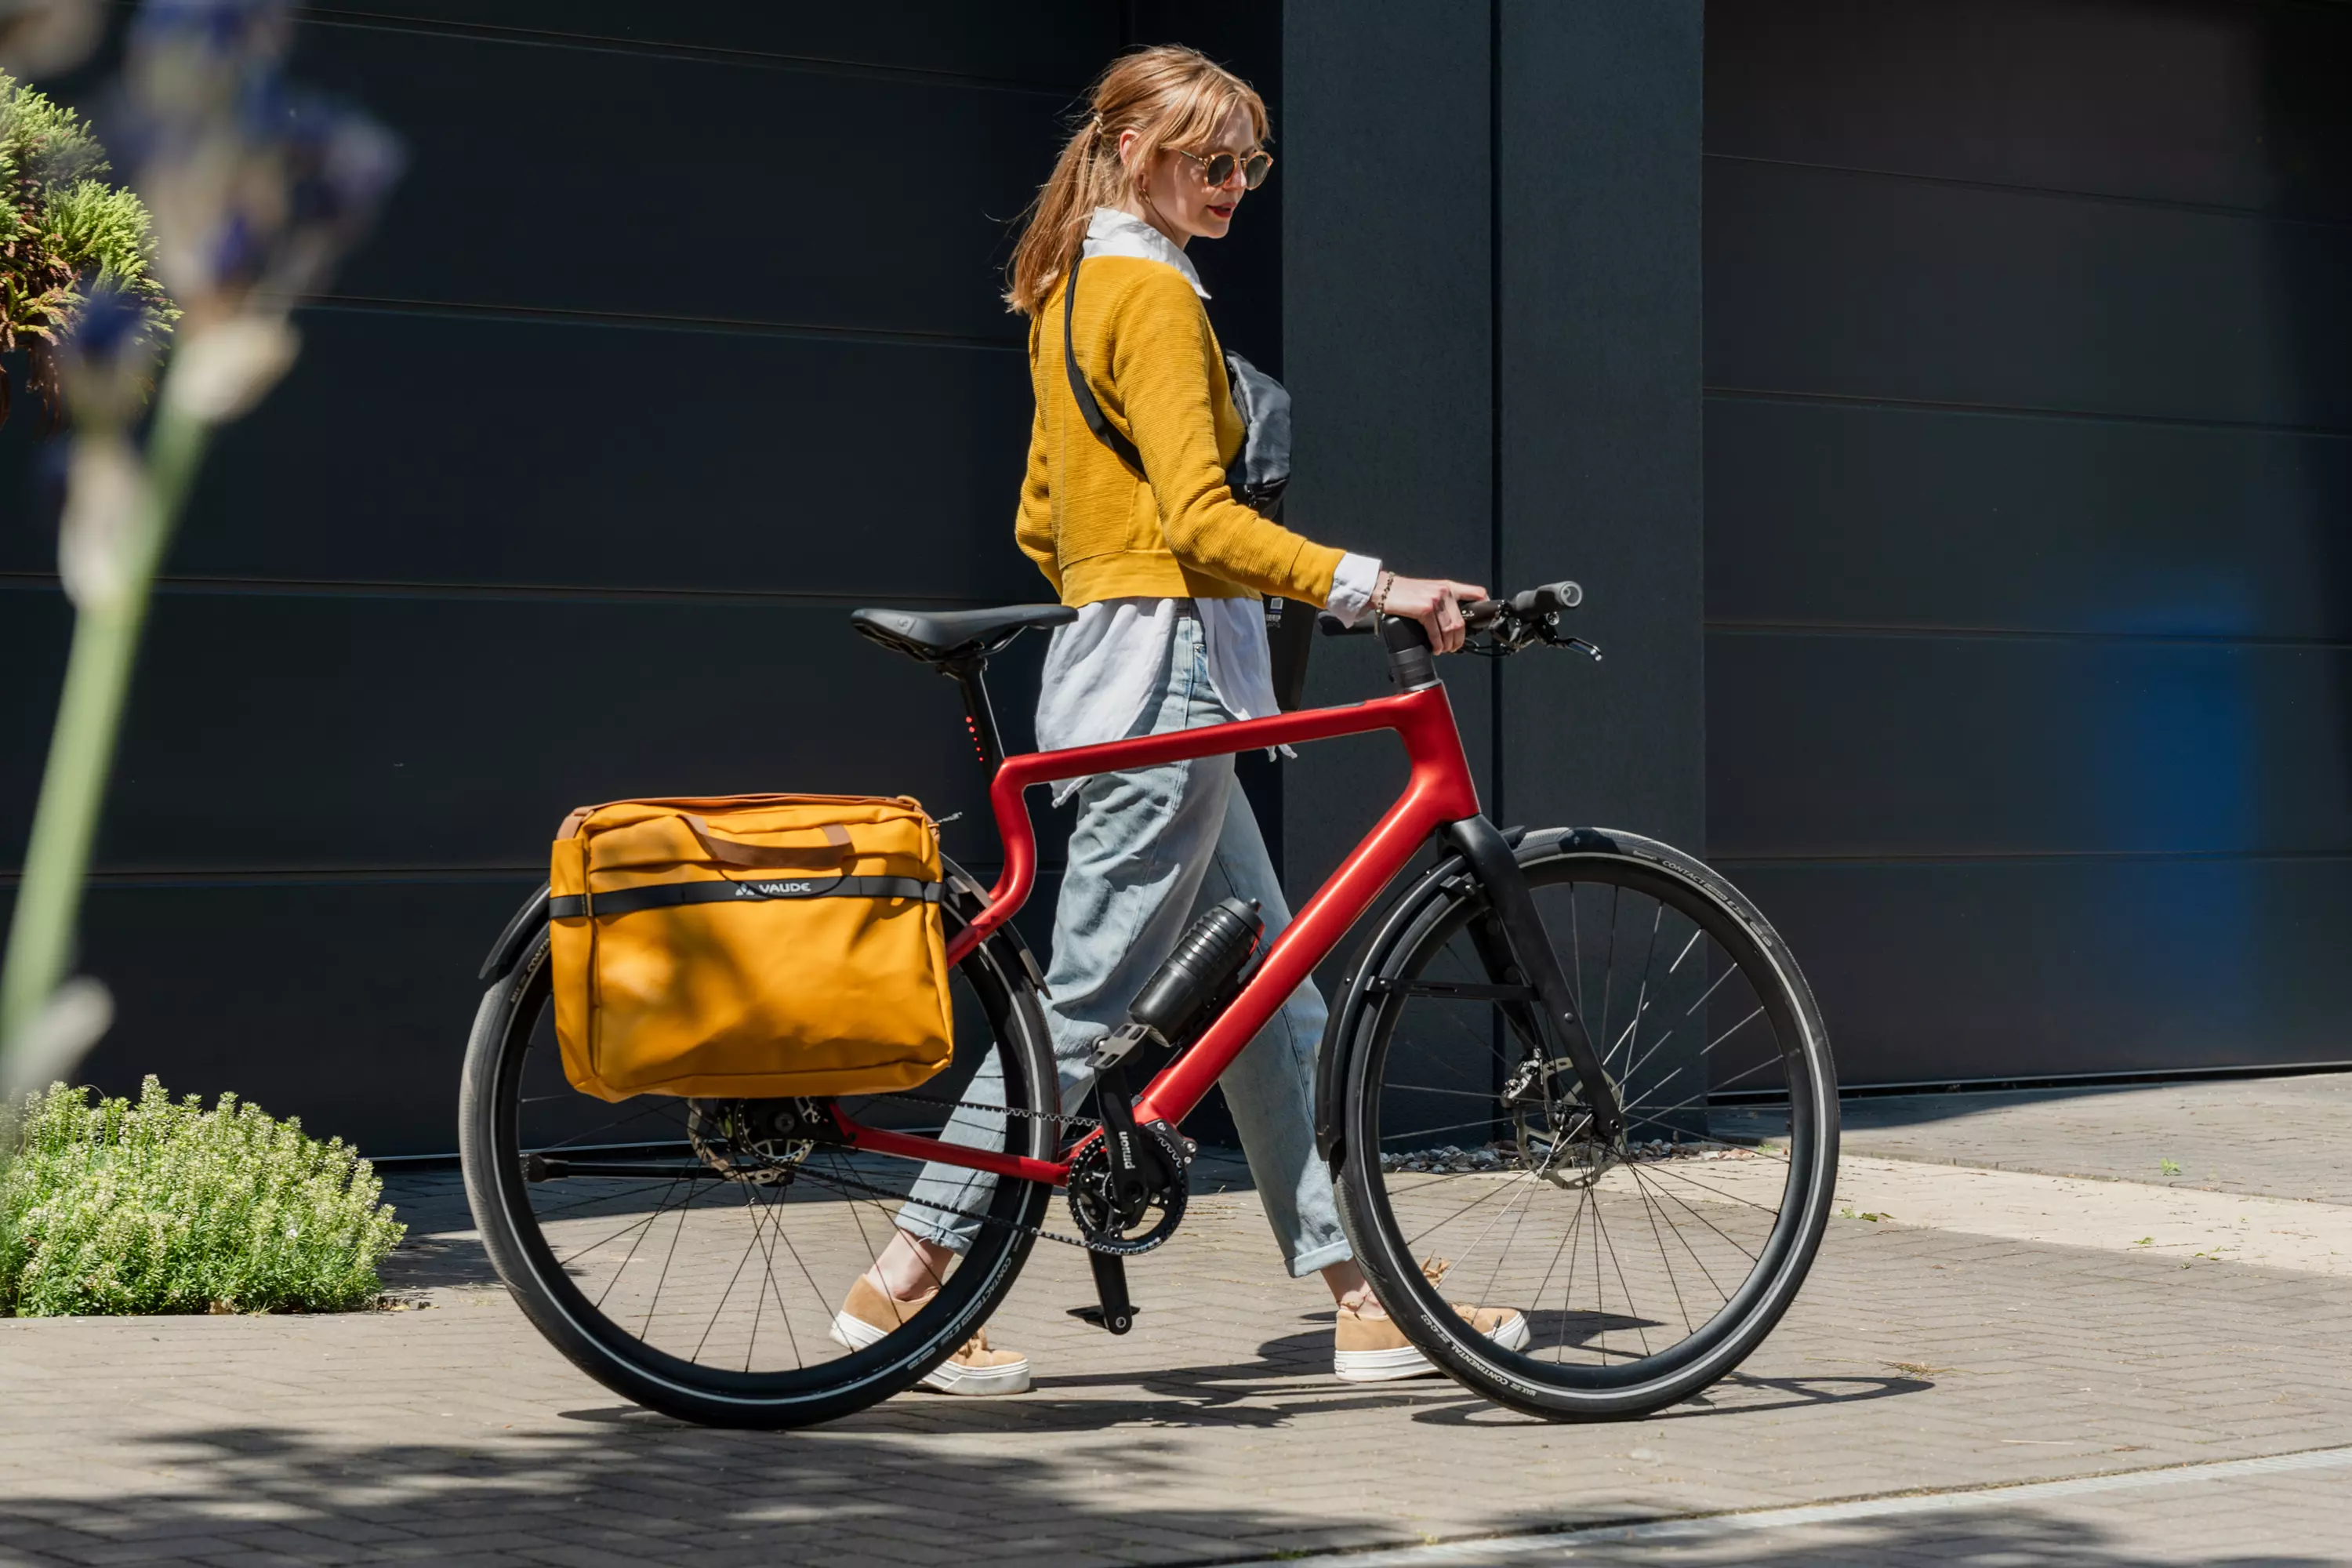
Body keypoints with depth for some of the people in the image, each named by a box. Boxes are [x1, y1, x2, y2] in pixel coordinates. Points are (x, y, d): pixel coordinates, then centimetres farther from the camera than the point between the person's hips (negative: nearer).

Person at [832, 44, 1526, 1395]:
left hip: (1112, 667, 11)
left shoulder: (1074, 292, 17)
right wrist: (1373, 585, -24)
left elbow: (1042, 527, 21)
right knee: (1089, 1000, -7)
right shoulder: (1154, 294, -12)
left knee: (1269, 998, 10)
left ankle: (1361, 1296, 13)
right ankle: (906, 1283, -3)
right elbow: (1200, 516, -22)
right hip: (1162, 677, -11)